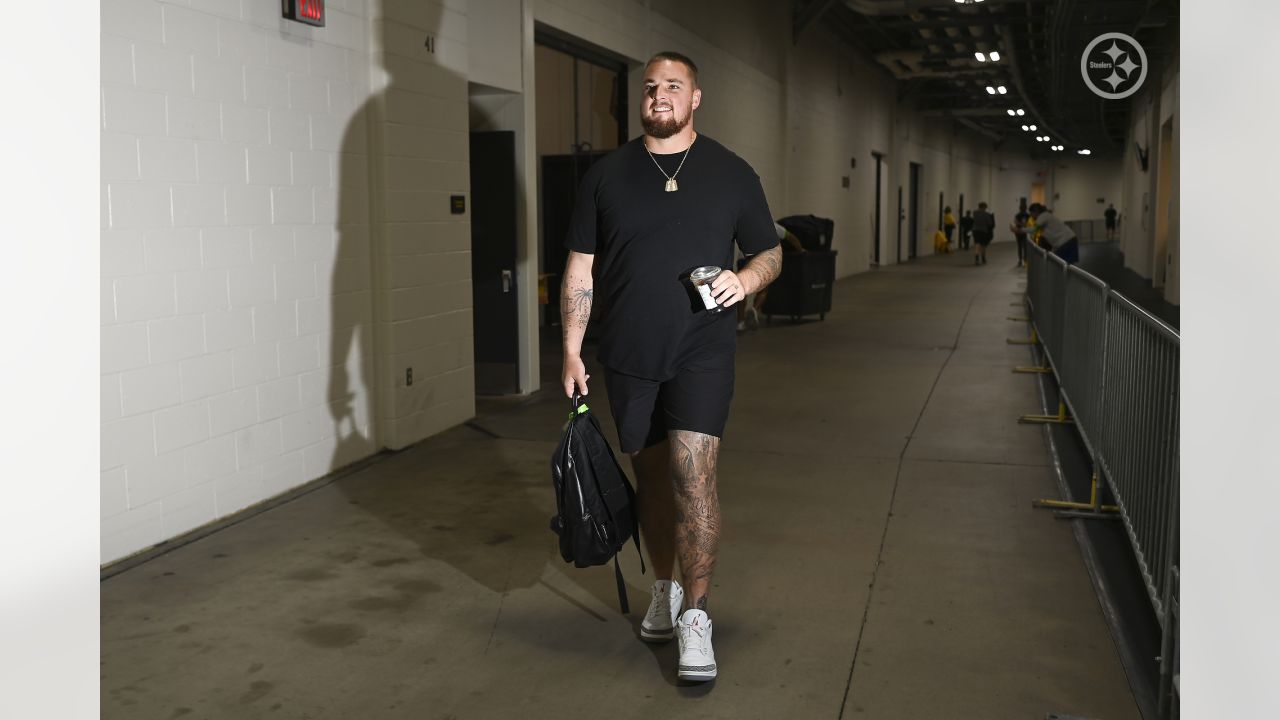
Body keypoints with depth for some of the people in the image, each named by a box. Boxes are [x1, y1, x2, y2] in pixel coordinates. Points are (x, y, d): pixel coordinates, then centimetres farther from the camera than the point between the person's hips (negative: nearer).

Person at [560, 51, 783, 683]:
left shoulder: (731, 174, 4)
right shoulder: (606, 174, 6)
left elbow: (770, 254, 11)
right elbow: (580, 268, 6)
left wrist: (745, 280, -12)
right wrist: (572, 349, 0)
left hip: (701, 352, -2)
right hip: (627, 355, 2)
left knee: (692, 473, -13)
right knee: (650, 475, 12)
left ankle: (694, 616, -3)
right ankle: (665, 588, 31)